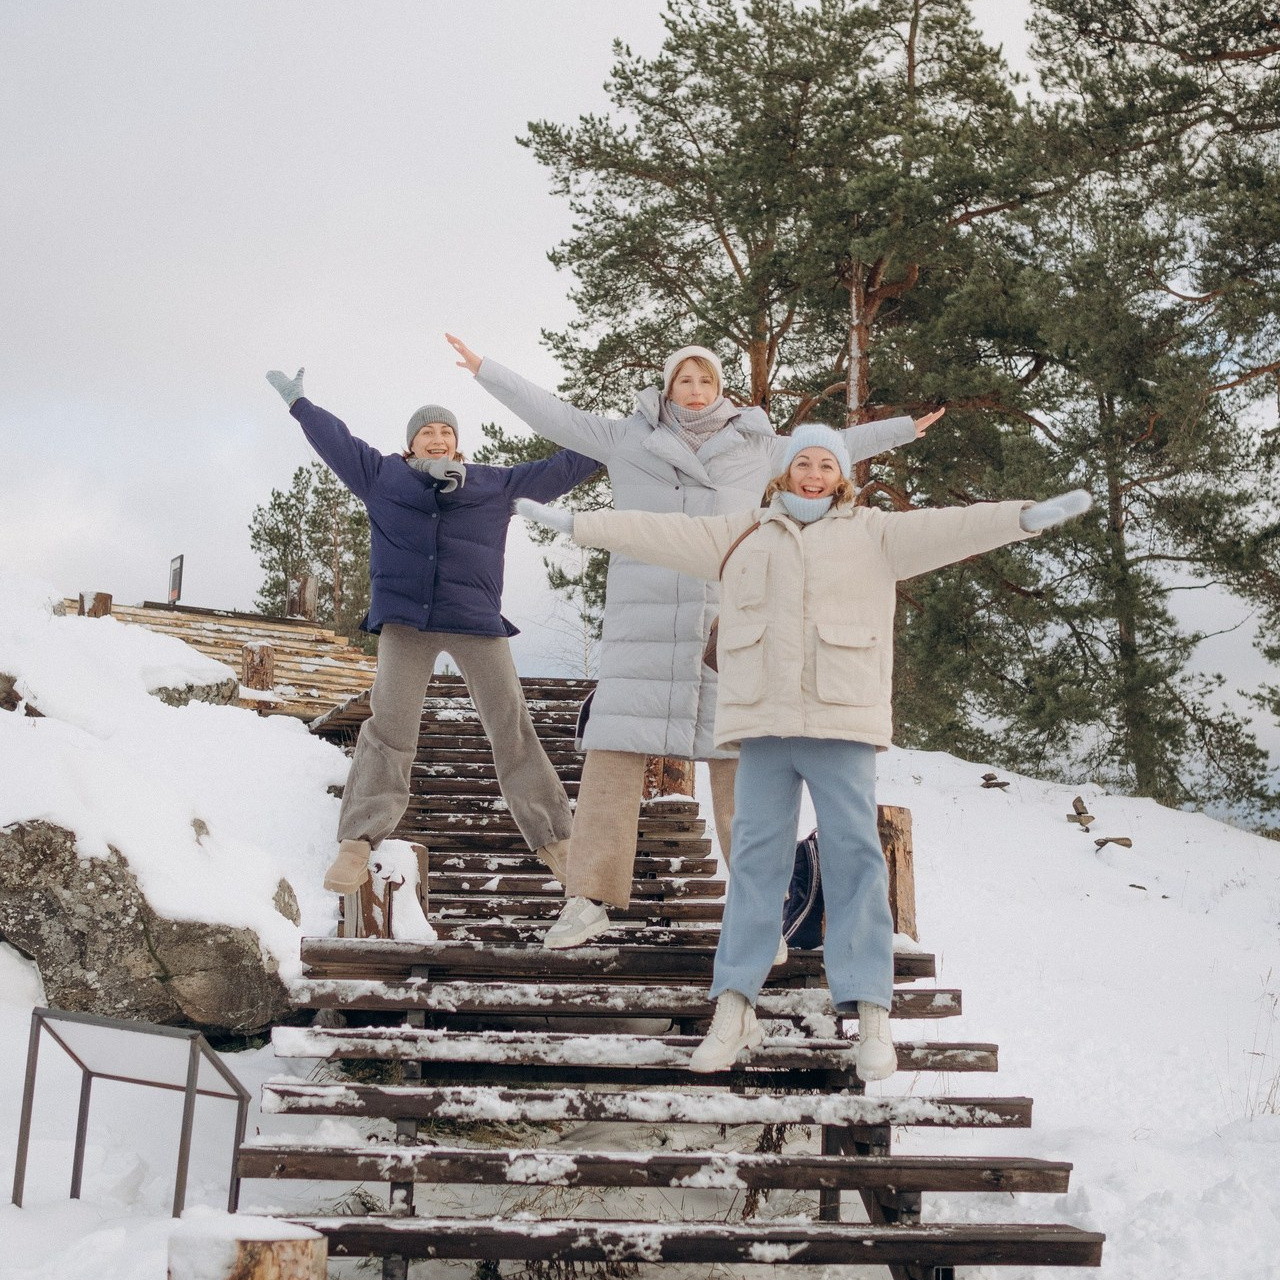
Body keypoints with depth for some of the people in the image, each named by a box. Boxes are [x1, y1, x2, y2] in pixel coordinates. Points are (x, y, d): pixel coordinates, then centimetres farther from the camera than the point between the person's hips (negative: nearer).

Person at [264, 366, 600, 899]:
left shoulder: (496, 484, 17)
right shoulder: (382, 475, 16)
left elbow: (555, 470, 23)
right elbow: (334, 437, 26)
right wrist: (298, 402, 33)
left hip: (475, 620, 1)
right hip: (404, 619, -1)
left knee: (511, 726, -3)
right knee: (389, 725, -12)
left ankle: (555, 842, 2)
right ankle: (357, 844, -10)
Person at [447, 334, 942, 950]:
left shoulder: (753, 448, 14)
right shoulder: (628, 439, 11)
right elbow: (555, 416, 17)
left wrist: (901, 429, 33)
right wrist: (487, 370, 20)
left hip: (726, 622, 0)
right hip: (642, 619, 0)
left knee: (737, 759, -5)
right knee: (615, 746, -7)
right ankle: (590, 897, -2)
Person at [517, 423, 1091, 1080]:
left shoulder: (874, 533, 11)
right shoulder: (741, 535, 18)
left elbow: (945, 527, 0)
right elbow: (661, 532, 19)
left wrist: (1027, 516, -14)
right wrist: (575, 523, 17)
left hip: (842, 719, -2)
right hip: (763, 719, 2)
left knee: (854, 852, -6)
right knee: (756, 854, 2)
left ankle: (870, 1011, -3)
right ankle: (734, 1007, 6)